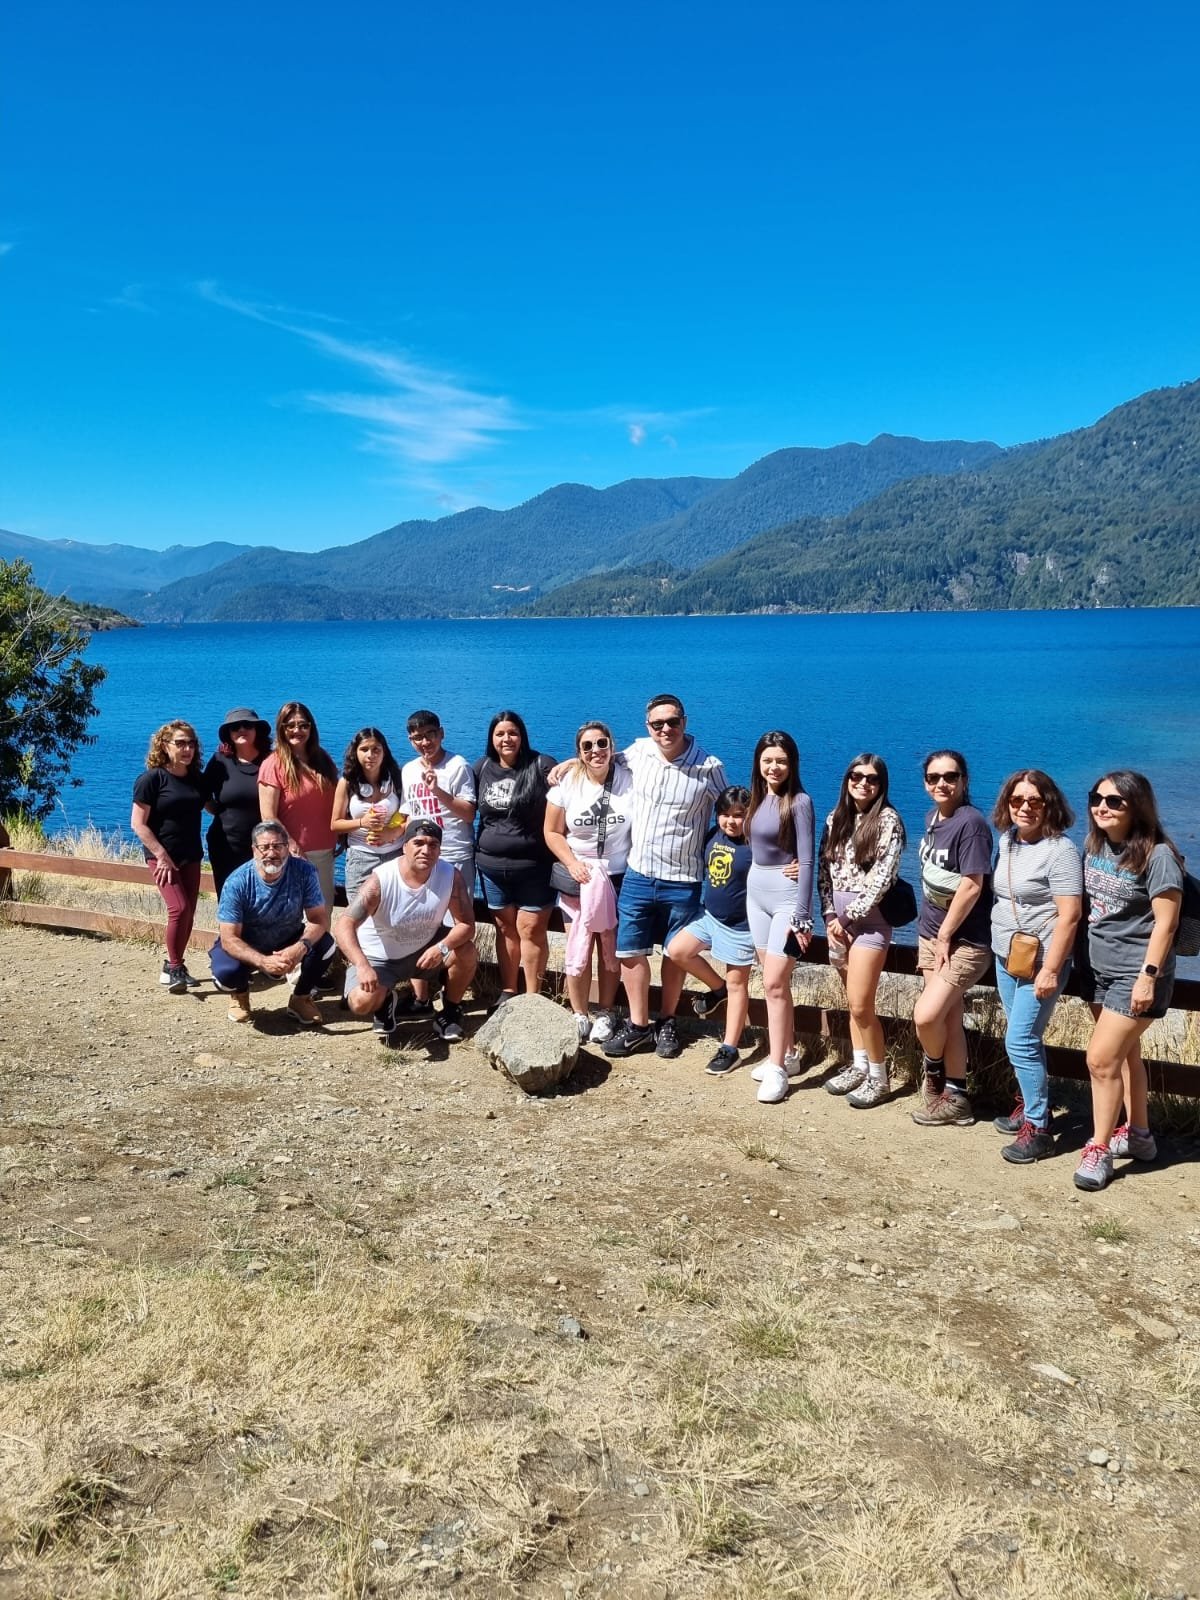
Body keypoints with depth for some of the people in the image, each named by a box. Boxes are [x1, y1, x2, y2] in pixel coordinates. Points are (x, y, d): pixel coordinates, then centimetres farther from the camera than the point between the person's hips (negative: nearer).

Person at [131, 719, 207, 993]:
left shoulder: (196, 779, 6)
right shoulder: (152, 778, -10)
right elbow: (137, 823, -13)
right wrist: (161, 855, -18)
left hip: (190, 856, 6)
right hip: (163, 855, -6)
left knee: (188, 912, 7)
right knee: (179, 908, -17)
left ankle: (174, 967, 20)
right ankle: (174, 969, -5)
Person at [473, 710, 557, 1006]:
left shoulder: (542, 766, -8)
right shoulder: (482, 768, 6)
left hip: (534, 866, -4)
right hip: (492, 865, 4)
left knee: (531, 929, -1)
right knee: (505, 928, 14)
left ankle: (532, 998, 9)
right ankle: (507, 992, 26)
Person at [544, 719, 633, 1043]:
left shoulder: (629, 779, -8)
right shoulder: (567, 782, -5)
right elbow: (552, 832, 0)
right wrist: (572, 863, -13)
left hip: (619, 878, 0)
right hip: (577, 877, 1)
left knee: (611, 949, 6)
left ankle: (605, 1014, 22)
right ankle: (579, 1015, 16)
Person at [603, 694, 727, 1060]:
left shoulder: (708, 768, -11)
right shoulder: (638, 751, -2)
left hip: (683, 881, -3)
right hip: (637, 875, 3)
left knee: (676, 954, 12)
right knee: (629, 950, 6)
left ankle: (666, 1023, 30)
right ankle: (638, 1025, 21)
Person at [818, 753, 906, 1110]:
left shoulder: (888, 819, -8)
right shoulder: (835, 818, 9)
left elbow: (883, 876, -14)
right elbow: (824, 870, 6)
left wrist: (849, 917, -12)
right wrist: (830, 915, -5)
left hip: (869, 917, -5)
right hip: (837, 916, 6)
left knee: (860, 1004, -7)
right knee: (853, 1000, 12)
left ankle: (878, 1078, 7)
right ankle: (859, 1065, 25)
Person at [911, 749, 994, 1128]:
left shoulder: (970, 822, -18)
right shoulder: (933, 817, 8)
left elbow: (971, 886, -20)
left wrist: (945, 937, -13)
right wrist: (931, 935, 9)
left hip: (963, 940, -7)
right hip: (931, 934, 8)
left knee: (926, 1016, -12)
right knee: (948, 1017, 11)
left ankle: (934, 1071, 18)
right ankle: (954, 1098, 22)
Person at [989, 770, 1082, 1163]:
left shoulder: (1060, 850, -16)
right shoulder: (1007, 840, 7)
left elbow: (1069, 917, -19)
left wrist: (1050, 970, -21)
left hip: (1040, 962, -7)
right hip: (1006, 957, 7)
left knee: (1020, 1042, -8)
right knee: (1025, 1039, 16)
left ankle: (1038, 1130, 1)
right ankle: (1030, 1104, 31)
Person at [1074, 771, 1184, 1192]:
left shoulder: (1157, 855, -17)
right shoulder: (1094, 846, 4)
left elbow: (1165, 922, -17)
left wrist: (1148, 976, -20)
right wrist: (1080, 959, 13)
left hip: (1136, 975, -8)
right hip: (1102, 969, 8)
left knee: (1101, 1059, -10)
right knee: (1124, 1052, 19)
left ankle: (1099, 1149, 3)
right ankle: (1138, 1135, 34)